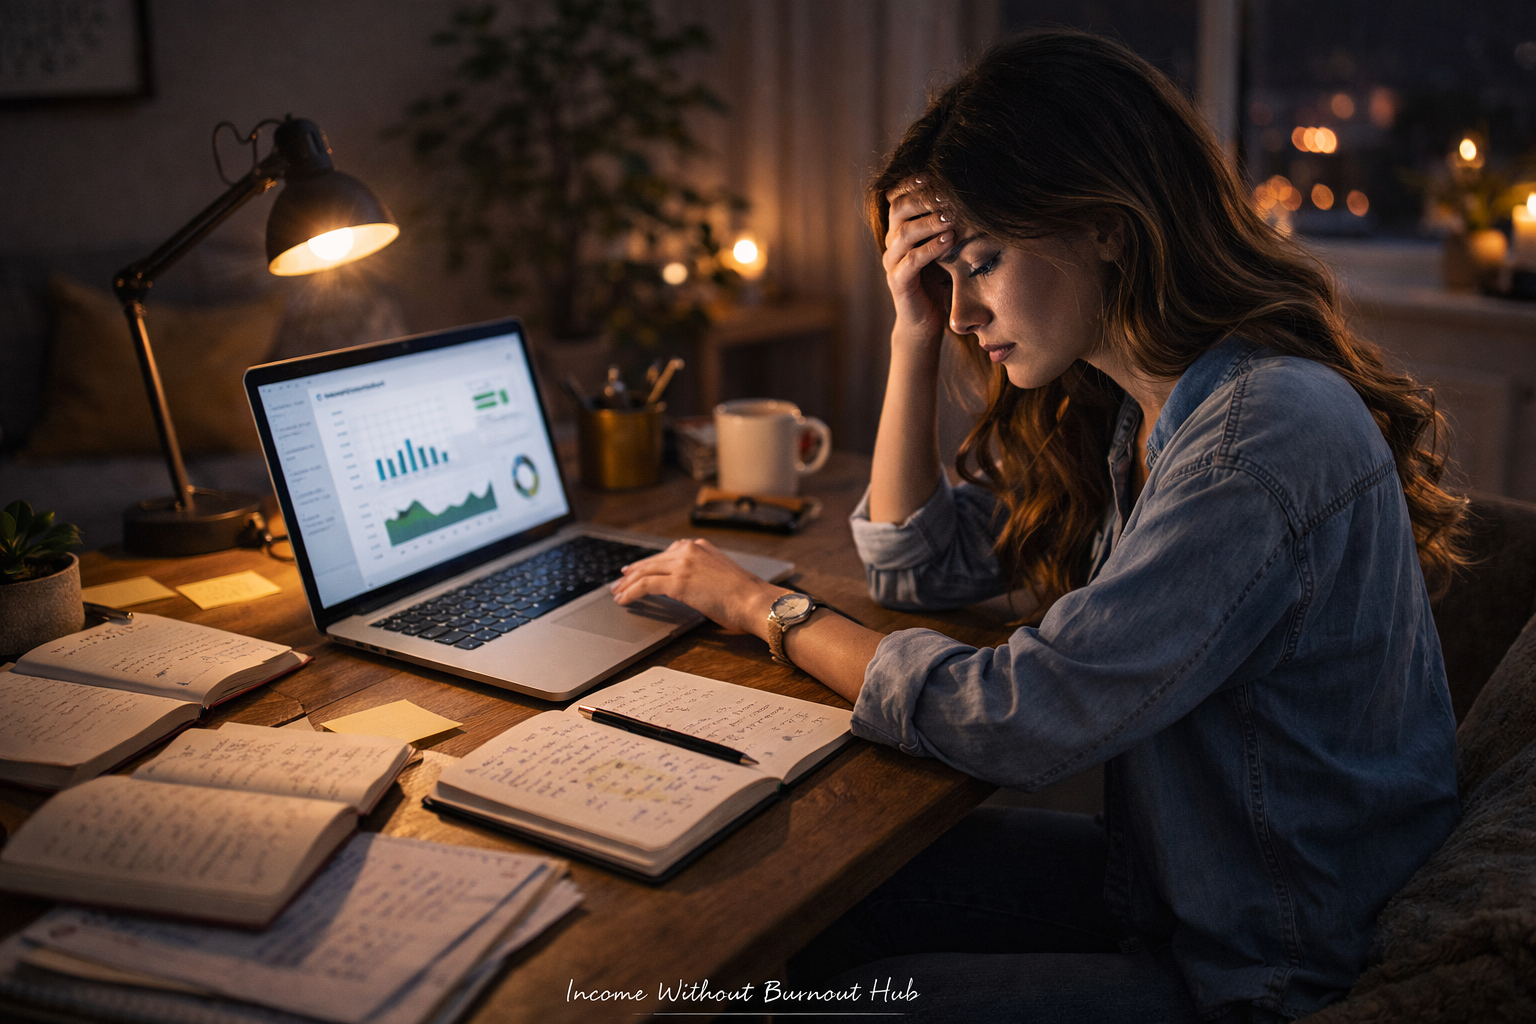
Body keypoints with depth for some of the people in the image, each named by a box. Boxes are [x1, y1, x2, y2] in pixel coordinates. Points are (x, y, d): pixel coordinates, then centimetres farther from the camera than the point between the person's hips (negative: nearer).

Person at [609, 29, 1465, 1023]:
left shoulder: (1269, 435, -28)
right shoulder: (1112, 404, 0)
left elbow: (1019, 720, -28)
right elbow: (919, 566, 10)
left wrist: (766, 607, -14)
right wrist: (914, 331, -2)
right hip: (1164, 875, 8)